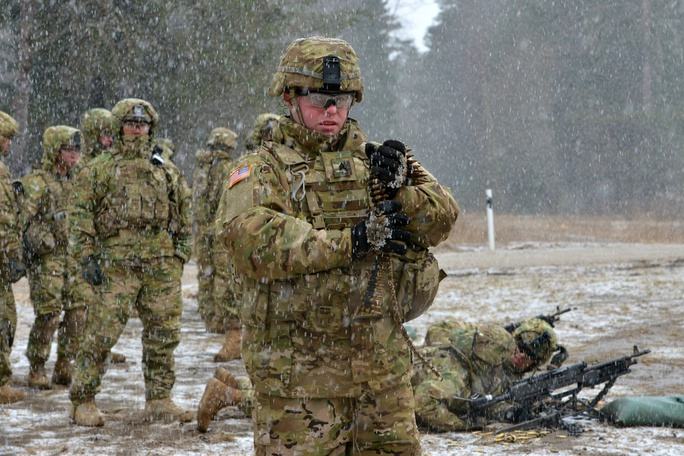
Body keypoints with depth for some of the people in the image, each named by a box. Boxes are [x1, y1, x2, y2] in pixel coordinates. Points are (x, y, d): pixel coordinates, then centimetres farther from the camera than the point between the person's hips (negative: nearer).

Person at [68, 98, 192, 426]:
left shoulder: (166, 171, 16)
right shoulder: (99, 169, 5)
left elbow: (184, 214, 20)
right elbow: (80, 214, 0)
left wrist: (180, 254, 12)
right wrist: (86, 256, -9)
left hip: (162, 265, 4)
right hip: (116, 264, -4)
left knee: (163, 334, 5)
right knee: (102, 333, -8)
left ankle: (159, 401, 13)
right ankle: (83, 402, -1)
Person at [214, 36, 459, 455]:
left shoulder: (378, 159, 13)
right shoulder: (264, 169, -1)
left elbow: (443, 217, 4)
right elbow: (250, 236, -20)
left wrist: (398, 190, -16)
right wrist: (352, 240, -20)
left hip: (384, 372, 4)